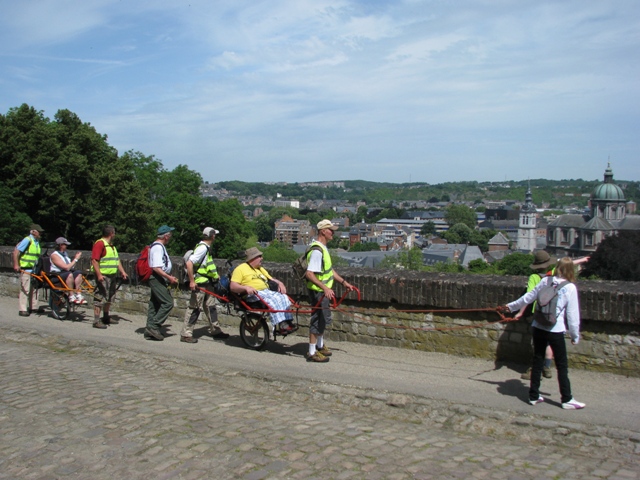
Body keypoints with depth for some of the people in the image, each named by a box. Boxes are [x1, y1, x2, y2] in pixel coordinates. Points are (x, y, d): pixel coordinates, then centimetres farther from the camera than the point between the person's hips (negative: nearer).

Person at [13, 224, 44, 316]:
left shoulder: (37, 241, 13)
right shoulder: (27, 240, -13)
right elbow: (16, 252, -16)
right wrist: (16, 265, -21)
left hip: (33, 269, 8)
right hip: (25, 269, -8)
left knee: (33, 289, 13)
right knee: (25, 289, -7)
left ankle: (32, 307, 22)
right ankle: (22, 310, -3)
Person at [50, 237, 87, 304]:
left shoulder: (65, 253, 16)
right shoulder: (54, 255, -10)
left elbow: (71, 267, 12)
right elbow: (67, 267, -20)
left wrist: (75, 258, 2)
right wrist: (76, 259, -14)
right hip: (56, 275, -8)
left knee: (78, 273, -19)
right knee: (69, 274, -36)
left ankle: (78, 294, -24)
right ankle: (71, 297, -32)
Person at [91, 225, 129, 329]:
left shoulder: (112, 246, 19)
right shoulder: (100, 244, -12)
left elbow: (117, 260, 22)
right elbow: (94, 260, -20)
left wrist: (122, 271, 11)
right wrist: (99, 274, -26)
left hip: (112, 275, 10)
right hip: (103, 276, -10)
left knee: (109, 298, 17)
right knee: (100, 298, -9)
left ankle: (106, 318, 29)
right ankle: (96, 321, -7)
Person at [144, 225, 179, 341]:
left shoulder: (160, 246, 18)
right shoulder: (157, 247, -15)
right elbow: (156, 268, -23)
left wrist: (170, 276, 21)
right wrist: (169, 278, -20)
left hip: (158, 280, 11)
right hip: (157, 280, -11)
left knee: (155, 304, 11)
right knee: (168, 303, -12)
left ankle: (150, 331, 14)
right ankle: (153, 326, -10)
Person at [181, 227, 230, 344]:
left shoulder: (206, 247, 13)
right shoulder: (202, 248, -18)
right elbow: (189, 263, -27)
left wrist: (215, 275, 25)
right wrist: (191, 281, -26)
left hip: (206, 282, 10)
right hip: (199, 284, -10)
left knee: (210, 306, 16)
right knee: (194, 308, -6)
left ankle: (215, 330, 26)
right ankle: (186, 334, 0)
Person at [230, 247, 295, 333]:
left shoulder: (260, 269, 29)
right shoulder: (240, 268, 6)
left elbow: (272, 279, 27)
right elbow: (232, 286, -4)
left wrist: (280, 284, 4)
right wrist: (246, 288, -22)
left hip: (267, 291, 7)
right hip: (252, 294, -7)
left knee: (283, 297, -21)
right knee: (272, 299, -33)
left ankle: (288, 321, -27)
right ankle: (281, 325, -39)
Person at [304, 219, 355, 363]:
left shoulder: (324, 248, 10)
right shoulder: (316, 250, -23)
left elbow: (329, 270, 19)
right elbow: (310, 274, -30)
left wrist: (343, 282, 17)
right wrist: (325, 288, -37)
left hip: (323, 290, 10)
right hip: (317, 291, -10)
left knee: (324, 318, 21)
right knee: (318, 319, -3)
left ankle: (320, 346, 38)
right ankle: (312, 353, 8)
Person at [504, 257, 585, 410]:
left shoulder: (545, 281, 3)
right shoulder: (570, 288, -8)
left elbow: (529, 297, 12)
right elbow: (572, 314, -6)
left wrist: (512, 306, 26)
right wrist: (575, 335, 4)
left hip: (538, 327, 4)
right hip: (555, 330, -4)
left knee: (537, 361, 13)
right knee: (562, 365, 7)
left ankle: (534, 396, 20)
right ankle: (567, 399, 13)